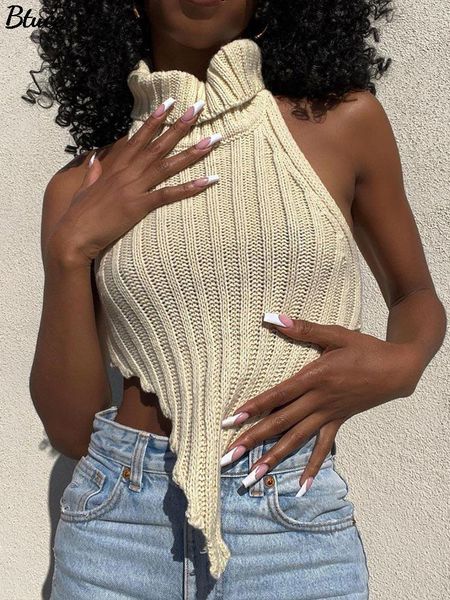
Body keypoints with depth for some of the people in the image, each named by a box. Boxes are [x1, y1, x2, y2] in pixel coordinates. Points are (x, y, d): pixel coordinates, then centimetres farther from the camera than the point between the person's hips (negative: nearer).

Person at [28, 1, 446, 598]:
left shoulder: (342, 120, -3)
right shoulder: (82, 188, 0)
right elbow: (71, 430, -1)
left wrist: (398, 365, -10)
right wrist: (70, 251, -13)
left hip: (296, 528, 0)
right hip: (117, 528, 1)